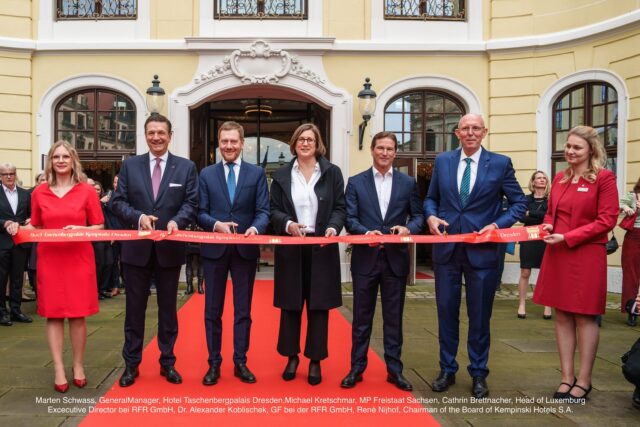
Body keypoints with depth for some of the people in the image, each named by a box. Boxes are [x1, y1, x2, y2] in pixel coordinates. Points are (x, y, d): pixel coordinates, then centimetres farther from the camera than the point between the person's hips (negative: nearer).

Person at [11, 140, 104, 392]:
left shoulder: (87, 191, 0)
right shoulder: (39, 193, 6)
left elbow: (99, 227, 1)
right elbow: (36, 227, 14)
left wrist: (79, 229, -16)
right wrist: (18, 228, -5)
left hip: (79, 259, -1)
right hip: (50, 260, 2)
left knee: (78, 314, 3)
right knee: (53, 314, 3)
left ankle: (78, 366, 18)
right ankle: (59, 370, 10)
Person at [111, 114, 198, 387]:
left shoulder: (186, 167, 3)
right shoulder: (130, 165, 5)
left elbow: (191, 203, -3)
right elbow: (118, 202, 0)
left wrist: (177, 221, -22)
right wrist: (139, 217, -18)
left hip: (169, 248, 0)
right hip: (136, 248, 1)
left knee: (168, 308, 11)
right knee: (135, 308, 9)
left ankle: (167, 363, 24)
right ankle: (131, 364, 22)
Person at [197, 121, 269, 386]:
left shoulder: (257, 173, 3)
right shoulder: (206, 174, 6)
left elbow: (263, 211, -3)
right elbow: (200, 212, 1)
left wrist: (255, 228, -23)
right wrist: (217, 225, -19)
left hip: (245, 249, 0)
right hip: (214, 249, 1)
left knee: (243, 310, 9)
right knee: (212, 310, 8)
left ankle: (240, 363, 21)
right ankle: (214, 364, 20)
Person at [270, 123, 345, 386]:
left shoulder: (332, 172, 4)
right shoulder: (281, 175, 7)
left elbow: (340, 207, 2)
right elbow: (274, 209, 5)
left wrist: (333, 228, -17)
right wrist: (288, 224, -15)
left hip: (321, 247, -1)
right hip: (290, 247, 1)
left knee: (319, 305, 4)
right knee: (290, 304, 7)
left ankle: (315, 361, 15)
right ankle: (292, 357, 22)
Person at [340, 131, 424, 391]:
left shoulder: (408, 183, 8)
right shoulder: (356, 182, 4)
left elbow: (418, 216, 6)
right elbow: (349, 218, -2)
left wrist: (409, 228, -16)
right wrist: (366, 232, -20)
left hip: (396, 258, 1)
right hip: (365, 257, -1)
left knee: (394, 317, 9)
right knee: (362, 316, 8)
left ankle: (394, 369, 21)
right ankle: (357, 368, 20)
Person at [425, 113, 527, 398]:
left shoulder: (500, 163, -1)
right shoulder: (442, 161, 7)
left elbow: (520, 203, 2)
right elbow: (431, 198, 14)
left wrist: (498, 225, -12)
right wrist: (431, 216, -6)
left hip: (482, 249, -2)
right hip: (446, 247, 2)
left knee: (480, 315, 8)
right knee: (446, 311, 10)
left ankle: (478, 374, 24)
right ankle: (447, 370, 26)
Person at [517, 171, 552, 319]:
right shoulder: (527, 199, 6)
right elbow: (522, 218, -7)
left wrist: (530, 214, -11)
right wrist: (542, 219, -14)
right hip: (528, 239, 1)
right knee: (525, 273, 2)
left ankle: (548, 306, 10)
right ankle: (522, 305, 8)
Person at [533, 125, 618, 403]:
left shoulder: (603, 177, -6)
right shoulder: (560, 178, 12)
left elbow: (607, 220, -11)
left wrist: (567, 237, -16)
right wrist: (546, 226, -2)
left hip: (586, 255, -6)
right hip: (557, 255, 6)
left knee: (584, 317, 2)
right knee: (562, 315, 8)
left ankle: (584, 381, 13)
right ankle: (567, 377, 17)